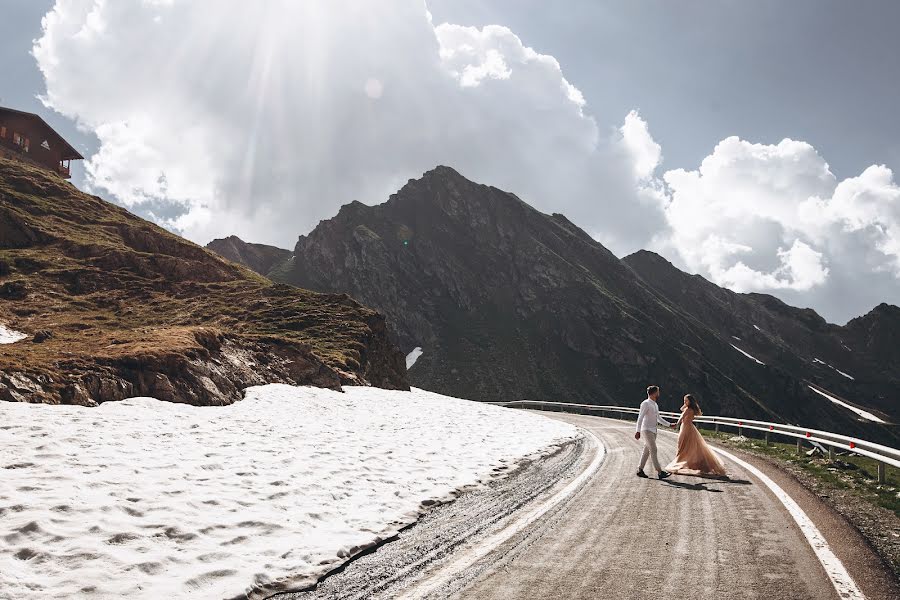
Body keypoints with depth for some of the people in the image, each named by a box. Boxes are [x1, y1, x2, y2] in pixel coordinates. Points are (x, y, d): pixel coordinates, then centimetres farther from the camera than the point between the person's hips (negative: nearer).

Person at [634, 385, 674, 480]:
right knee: (653, 450, -11)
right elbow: (640, 418, -17)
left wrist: (669, 424, 25)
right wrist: (638, 431, -23)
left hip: (653, 431, 9)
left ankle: (640, 470, 15)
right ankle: (660, 472, -13)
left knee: (647, 451, 9)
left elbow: (659, 418, 27)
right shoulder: (646, 404, -12)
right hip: (646, 430, -9)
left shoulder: (655, 405, 15)